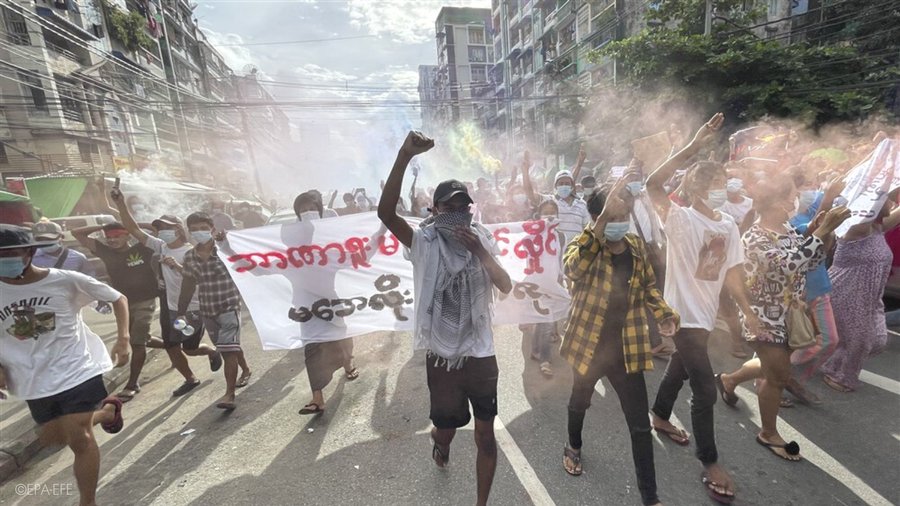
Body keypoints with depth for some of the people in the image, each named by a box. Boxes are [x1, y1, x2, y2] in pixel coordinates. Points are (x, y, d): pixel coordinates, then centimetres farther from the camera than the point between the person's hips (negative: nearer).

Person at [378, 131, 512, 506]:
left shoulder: (483, 240, -1)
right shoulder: (424, 243, -10)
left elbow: (506, 287, -10)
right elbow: (386, 212, -25)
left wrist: (480, 253, -25)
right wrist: (405, 156, -32)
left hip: (481, 354, 2)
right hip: (442, 356, -1)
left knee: (486, 435, 14)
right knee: (446, 428, 21)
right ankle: (440, 441, 60)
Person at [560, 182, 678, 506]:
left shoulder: (636, 247, -3)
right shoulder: (584, 246, -17)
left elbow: (648, 284, 13)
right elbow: (573, 270, -43)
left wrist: (664, 314, -4)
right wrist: (602, 222, -50)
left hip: (626, 348, 2)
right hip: (588, 344, -2)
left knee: (640, 425, 8)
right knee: (580, 401, 24)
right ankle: (574, 447, 54)